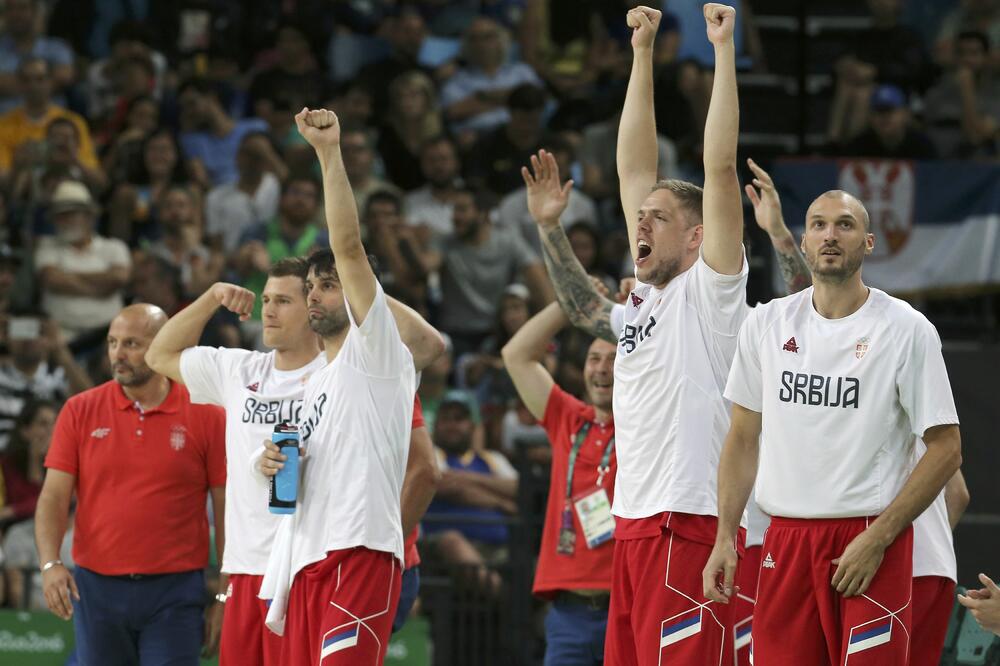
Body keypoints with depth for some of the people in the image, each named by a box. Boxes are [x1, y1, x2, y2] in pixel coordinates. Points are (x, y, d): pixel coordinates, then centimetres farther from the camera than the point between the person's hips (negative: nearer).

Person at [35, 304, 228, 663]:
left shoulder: (207, 416, -1)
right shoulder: (79, 411, 4)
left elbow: (227, 512, 1)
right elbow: (54, 496, 1)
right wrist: (50, 563, -16)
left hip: (174, 593, -2)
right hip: (96, 589, 2)